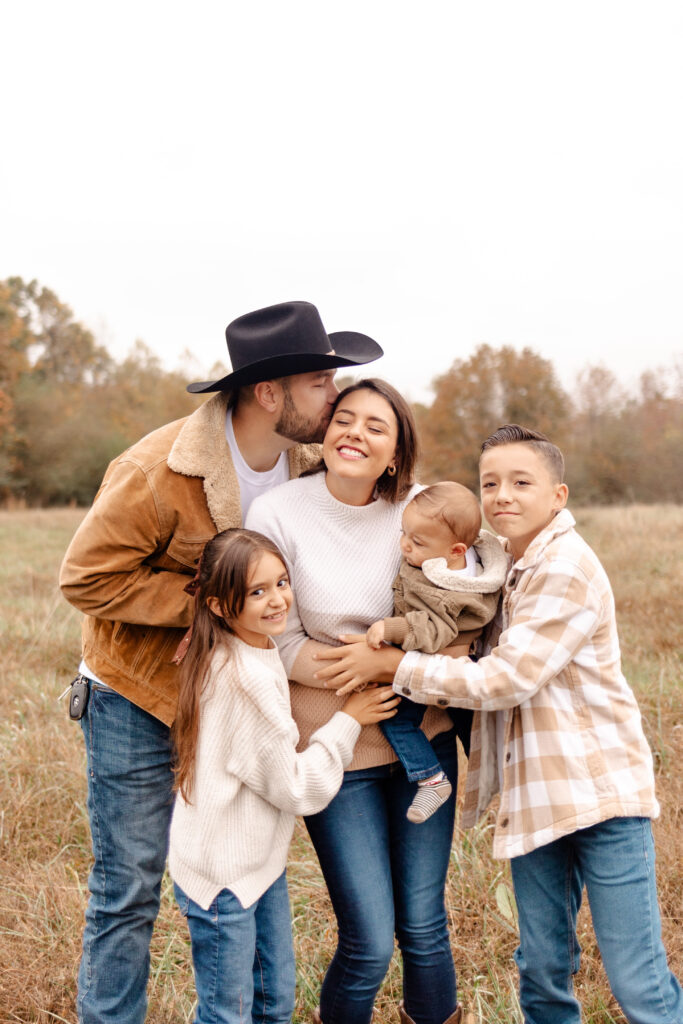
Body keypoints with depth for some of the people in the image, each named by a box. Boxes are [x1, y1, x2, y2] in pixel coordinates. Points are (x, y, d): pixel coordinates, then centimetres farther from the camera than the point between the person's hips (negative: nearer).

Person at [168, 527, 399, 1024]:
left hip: (261, 861, 9)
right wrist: (348, 720, -11)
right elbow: (298, 788, -21)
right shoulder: (245, 680, -28)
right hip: (223, 875, -9)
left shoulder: (261, 650, 2)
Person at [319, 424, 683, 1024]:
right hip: (533, 792, 7)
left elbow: (505, 679, -19)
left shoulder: (568, 570, -16)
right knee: (542, 969, 13)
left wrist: (393, 666, -13)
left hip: (600, 787, -7)